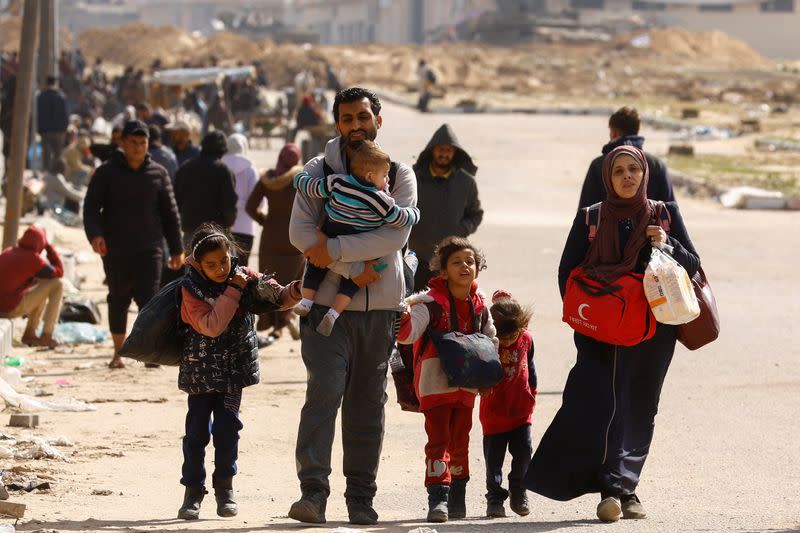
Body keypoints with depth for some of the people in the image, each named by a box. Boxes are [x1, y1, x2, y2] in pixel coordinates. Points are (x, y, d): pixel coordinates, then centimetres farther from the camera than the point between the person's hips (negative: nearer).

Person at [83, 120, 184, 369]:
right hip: (115, 250, 0)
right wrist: (95, 234, -20)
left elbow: (170, 213, 12)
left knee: (149, 298, -14)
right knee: (118, 300, 9)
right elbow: (91, 207, -2)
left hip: (149, 248, 0)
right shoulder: (106, 173, 1)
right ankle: (118, 353, 21)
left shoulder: (158, 174, 6)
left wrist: (176, 249, 12)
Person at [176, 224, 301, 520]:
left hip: (234, 367, 2)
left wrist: (295, 291, -24)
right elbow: (211, 326, -24)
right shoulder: (191, 288, -14)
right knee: (197, 428, -3)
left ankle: (224, 486, 16)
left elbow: (276, 296, -1)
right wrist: (232, 291, -24)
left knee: (227, 427, 0)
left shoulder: (243, 276, -5)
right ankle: (193, 491, 9)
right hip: (201, 368, -2)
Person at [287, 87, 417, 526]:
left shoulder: (400, 176, 6)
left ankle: (361, 498, 13)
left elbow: (397, 235, -10)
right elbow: (300, 231, -7)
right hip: (329, 303, -2)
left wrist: (336, 248, -17)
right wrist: (353, 269, -14)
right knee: (324, 391, -15)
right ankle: (312, 492, -18)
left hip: (380, 307, 2)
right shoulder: (318, 171, 3)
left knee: (367, 403, 7)